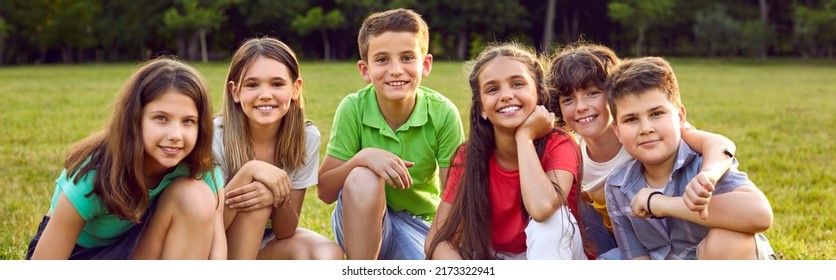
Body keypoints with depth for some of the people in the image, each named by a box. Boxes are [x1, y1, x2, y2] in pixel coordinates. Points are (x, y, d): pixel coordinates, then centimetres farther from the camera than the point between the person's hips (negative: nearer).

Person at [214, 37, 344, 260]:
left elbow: (286, 232, -12)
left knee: (328, 256, -25)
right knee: (256, 204, -31)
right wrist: (248, 171, -37)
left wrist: (278, 198, -35)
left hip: (267, 243, 3)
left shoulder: (307, 137, -15)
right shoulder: (216, 136, -22)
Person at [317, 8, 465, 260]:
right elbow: (325, 192, -13)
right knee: (363, 177, -32)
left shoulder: (443, 113, -15)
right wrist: (363, 157, -30)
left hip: (419, 228, 1)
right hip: (359, 227, -1)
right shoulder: (353, 108, -15)